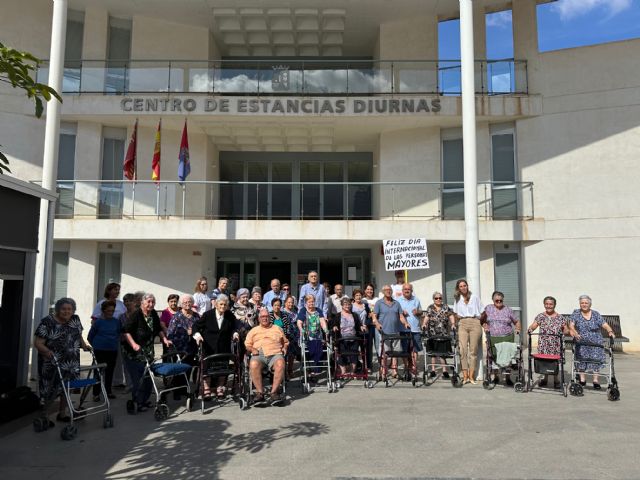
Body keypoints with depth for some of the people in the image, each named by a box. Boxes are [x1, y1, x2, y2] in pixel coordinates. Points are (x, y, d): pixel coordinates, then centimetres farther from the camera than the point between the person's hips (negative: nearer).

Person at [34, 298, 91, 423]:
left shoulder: (75, 320, 5)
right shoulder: (47, 322, -13)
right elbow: (37, 343, -15)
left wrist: (84, 345, 1)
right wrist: (47, 351, -33)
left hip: (70, 362, 5)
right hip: (51, 363, -5)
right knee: (49, 389, 2)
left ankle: (62, 414, 27)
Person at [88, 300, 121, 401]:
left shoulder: (116, 322, 4)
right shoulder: (98, 322, -6)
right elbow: (90, 337, 3)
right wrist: (96, 345, 9)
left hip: (113, 350, 4)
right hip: (100, 351, -4)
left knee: (110, 371, 10)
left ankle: (108, 391, 23)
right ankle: (96, 394, 8)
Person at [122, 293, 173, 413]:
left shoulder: (154, 315, 6)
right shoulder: (135, 315, -15)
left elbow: (159, 329, 19)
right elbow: (126, 331, -21)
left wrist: (164, 339, 6)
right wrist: (133, 344, -32)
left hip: (148, 353, 7)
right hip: (134, 353, -7)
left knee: (148, 378, 10)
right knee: (137, 379, -7)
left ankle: (143, 401, 24)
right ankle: (134, 403, 7)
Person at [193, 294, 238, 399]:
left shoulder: (230, 316, 2)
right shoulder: (208, 315, -4)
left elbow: (233, 328, 13)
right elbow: (196, 325, 2)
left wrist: (234, 334, -8)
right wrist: (197, 334, -15)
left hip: (224, 348, 2)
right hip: (209, 347, -2)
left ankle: (220, 388, 17)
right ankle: (206, 390, 5)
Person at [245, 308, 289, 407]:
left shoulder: (277, 329, 27)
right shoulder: (253, 330, 27)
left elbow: (285, 342, 29)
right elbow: (247, 344, 20)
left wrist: (284, 348, 8)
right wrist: (252, 349, -1)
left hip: (275, 354, 0)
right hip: (259, 355, 0)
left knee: (280, 364, -37)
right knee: (253, 364, -37)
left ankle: (274, 392, -34)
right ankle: (260, 393, -32)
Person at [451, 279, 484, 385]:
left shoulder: (474, 298, 8)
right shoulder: (457, 300, 15)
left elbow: (483, 312, 10)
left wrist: (480, 319, 2)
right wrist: (458, 317, 9)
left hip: (474, 323, -1)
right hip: (462, 324, 2)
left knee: (473, 350, -2)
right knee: (463, 350, -9)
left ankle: (471, 376, 4)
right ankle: (465, 376, -5)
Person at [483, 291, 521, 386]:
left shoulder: (508, 310, 8)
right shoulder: (488, 308, 10)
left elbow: (516, 321, 15)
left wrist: (518, 328, -2)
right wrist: (485, 327, 0)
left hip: (507, 338, -1)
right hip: (492, 338, 1)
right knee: (494, 357, 1)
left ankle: (508, 378, 13)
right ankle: (496, 377, 19)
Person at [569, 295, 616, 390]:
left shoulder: (596, 314, 2)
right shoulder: (576, 313, 0)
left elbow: (604, 325, -7)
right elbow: (571, 325, -11)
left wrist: (610, 331, -27)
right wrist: (574, 332, -31)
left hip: (595, 343, 0)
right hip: (581, 342, 0)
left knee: (596, 360, -3)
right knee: (581, 360, 3)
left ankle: (595, 380, 6)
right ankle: (582, 379, 16)